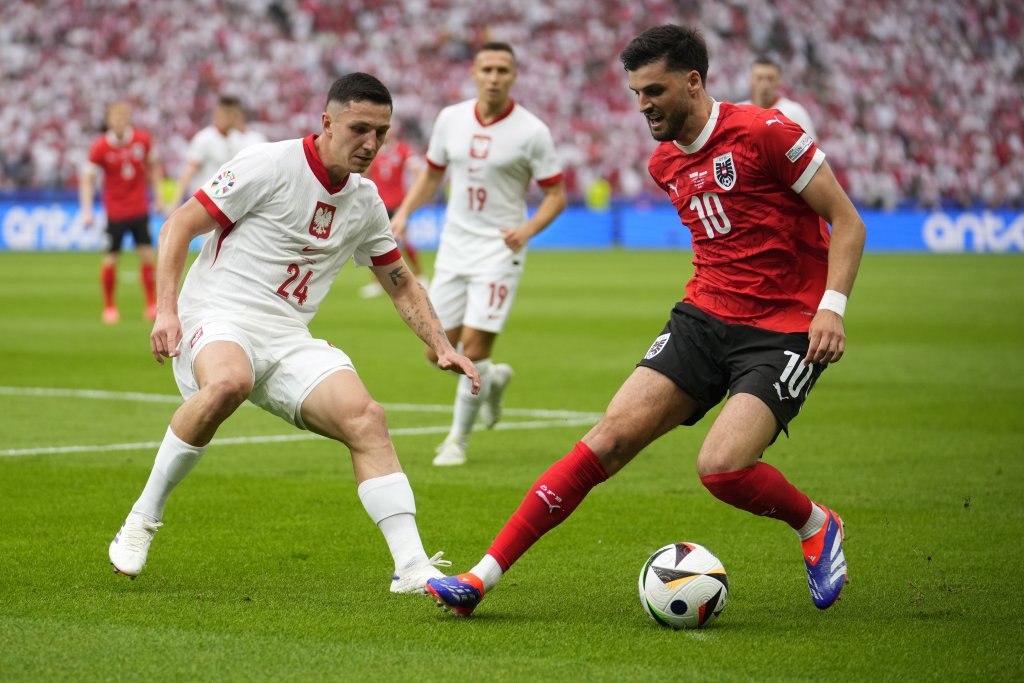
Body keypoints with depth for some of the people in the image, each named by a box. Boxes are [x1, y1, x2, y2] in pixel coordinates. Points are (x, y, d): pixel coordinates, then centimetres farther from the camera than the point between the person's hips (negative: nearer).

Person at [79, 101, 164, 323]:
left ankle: (152, 304, 8)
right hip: (115, 211, -2)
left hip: (140, 209, 2)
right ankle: (109, 307, 16)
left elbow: (153, 166, 11)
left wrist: (157, 197, 9)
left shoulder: (143, 139, -4)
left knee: (147, 255, -3)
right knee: (110, 260, -1)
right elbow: (87, 178, -6)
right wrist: (87, 210, -13)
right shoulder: (100, 147, -11)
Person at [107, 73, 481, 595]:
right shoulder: (269, 166, -8)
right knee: (229, 381, -39)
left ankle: (411, 567, -16)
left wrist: (440, 346, 13)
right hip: (218, 317, -6)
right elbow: (179, 225, -7)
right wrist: (166, 310, -17)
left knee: (365, 417, -17)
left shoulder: (365, 202, 12)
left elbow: (401, 284, 26)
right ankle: (142, 520, -22)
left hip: (289, 340, 6)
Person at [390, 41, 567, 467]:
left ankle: (458, 438, 7)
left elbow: (556, 195, -6)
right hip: (453, 250, 5)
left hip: (500, 252, -4)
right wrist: (404, 212, 1)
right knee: (438, 354, 4)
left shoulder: (531, 131, -10)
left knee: (474, 348, -11)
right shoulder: (450, 119, 2)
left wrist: (527, 229, -23)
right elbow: (432, 174, 17)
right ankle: (492, 380, 35)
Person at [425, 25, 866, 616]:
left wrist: (831, 306, -19)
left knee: (721, 468, -25)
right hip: (704, 317, 6)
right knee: (613, 436, -9)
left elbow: (847, 222, -9)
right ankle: (485, 575, -10)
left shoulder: (764, 133, -12)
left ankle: (818, 528, 7)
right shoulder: (666, 163, 11)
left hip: (784, 334, -6)